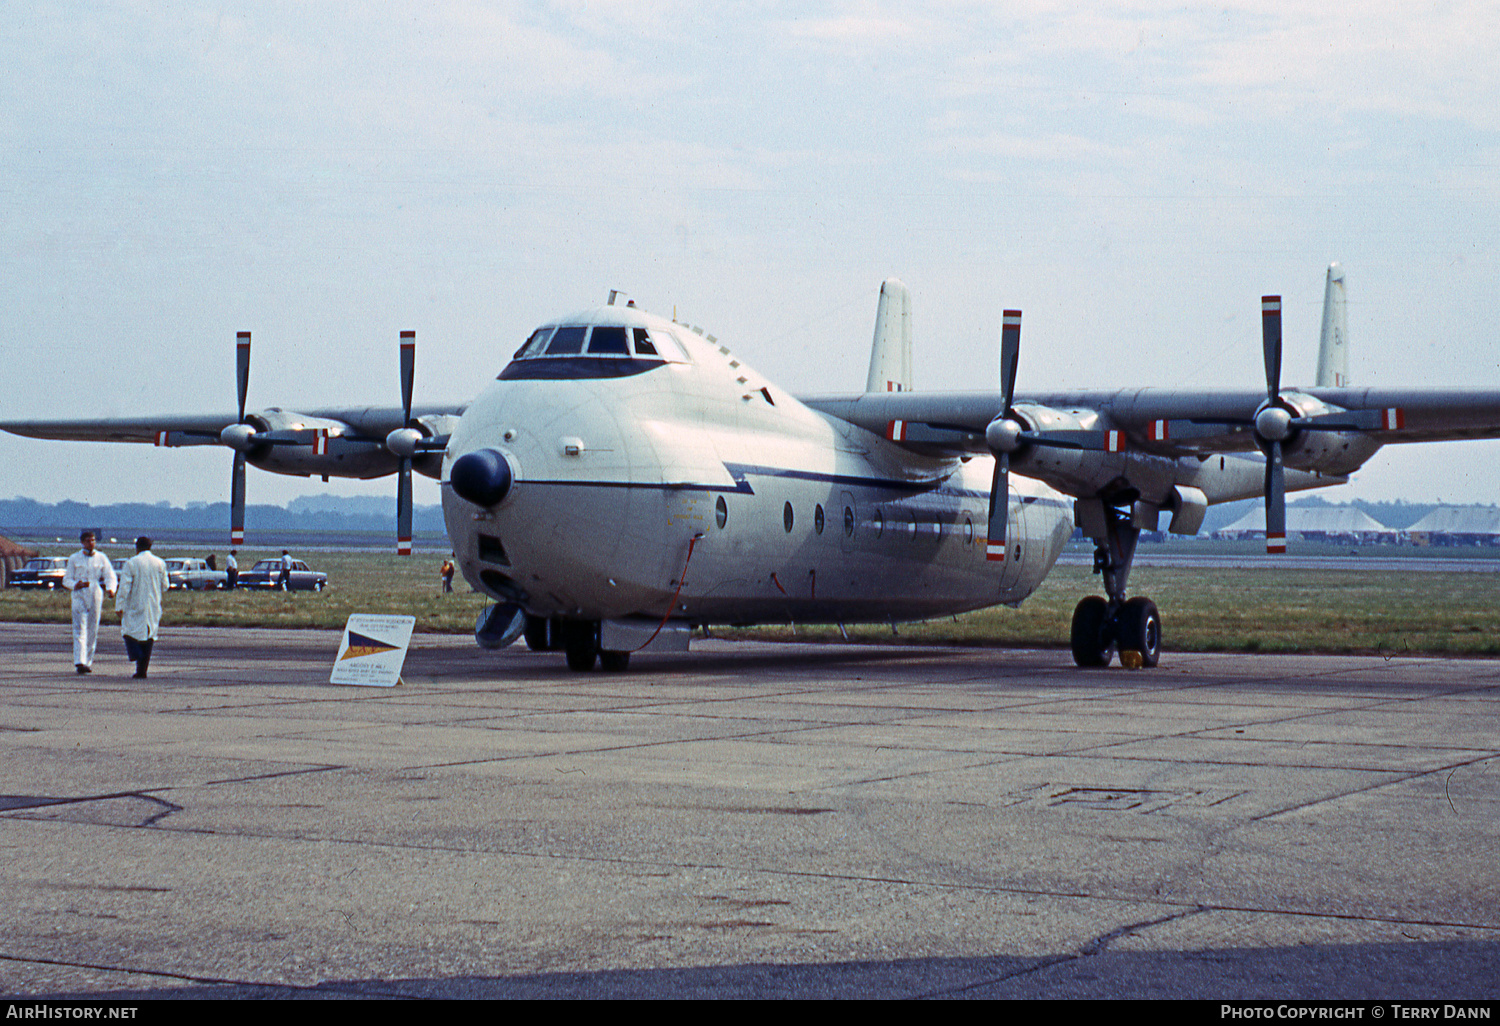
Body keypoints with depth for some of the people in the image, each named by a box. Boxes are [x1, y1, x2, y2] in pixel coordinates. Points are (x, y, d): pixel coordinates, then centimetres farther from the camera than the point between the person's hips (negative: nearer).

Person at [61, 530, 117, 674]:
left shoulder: (101, 558, 8)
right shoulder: (74, 559, 6)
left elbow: (110, 576, -1)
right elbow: (66, 580, 7)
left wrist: (111, 588, -23)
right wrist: (76, 585, -15)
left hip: (96, 596, 2)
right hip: (79, 596, -2)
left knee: (93, 631, 5)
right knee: (79, 630, -13)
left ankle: (88, 662, 16)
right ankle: (79, 662, -24)